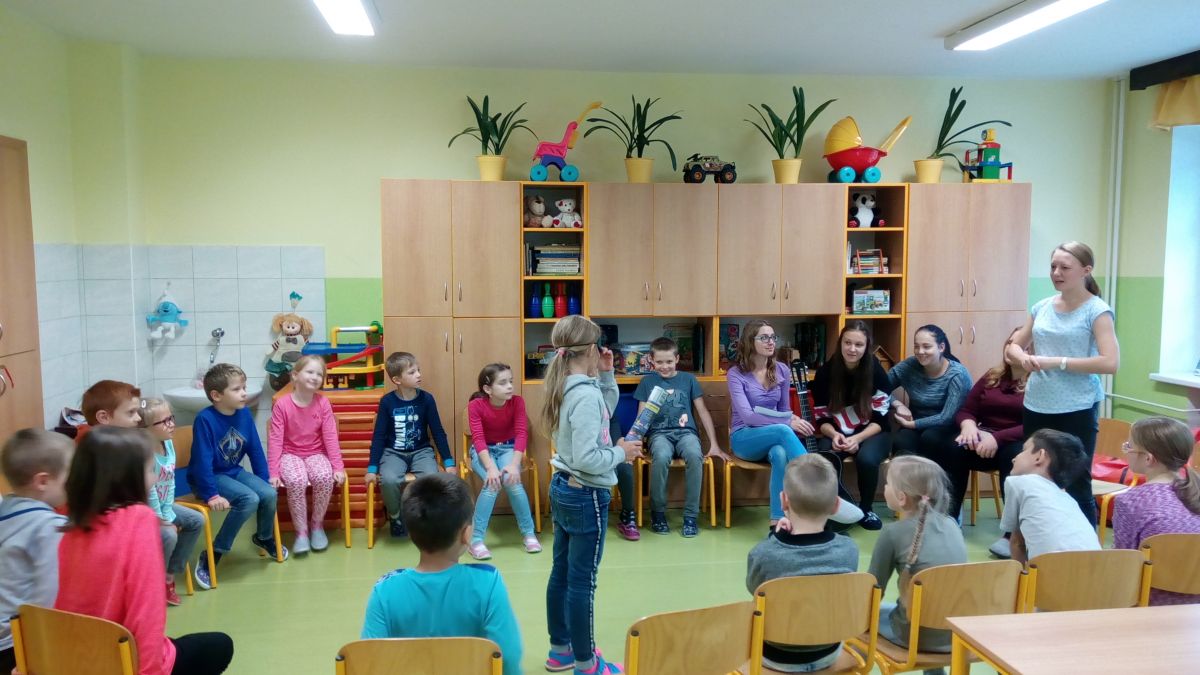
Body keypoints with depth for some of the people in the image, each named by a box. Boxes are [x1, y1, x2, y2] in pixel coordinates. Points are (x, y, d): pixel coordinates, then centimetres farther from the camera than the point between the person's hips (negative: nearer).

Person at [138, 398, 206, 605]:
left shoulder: (168, 443, -4)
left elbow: (170, 485, 0)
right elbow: (149, 492, -24)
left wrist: (168, 515, -5)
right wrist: (161, 520, -15)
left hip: (161, 505, 9)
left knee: (196, 520, 7)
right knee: (168, 535, -26)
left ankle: (170, 574, 16)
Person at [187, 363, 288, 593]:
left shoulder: (244, 414, -3)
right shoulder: (205, 419, -22)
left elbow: (255, 450, 4)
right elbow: (202, 461, -23)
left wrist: (265, 481, 5)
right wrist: (212, 495, -26)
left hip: (233, 472, 6)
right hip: (208, 477, -6)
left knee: (269, 494, -14)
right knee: (249, 499, -28)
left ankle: (264, 537, 19)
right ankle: (211, 556, -16)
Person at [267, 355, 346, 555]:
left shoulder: (323, 403, -5)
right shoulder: (282, 404, -10)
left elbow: (330, 437, -6)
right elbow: (275, 440, -12)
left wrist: (338, 467, -14)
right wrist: (273, 473, -19)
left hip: (316, 454, 2)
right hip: (290, 454, -1)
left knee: (325, 477, -30)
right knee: (296, 481, -33)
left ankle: (317, 525, -5)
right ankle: (301, 532, -14)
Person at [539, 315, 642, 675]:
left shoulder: (565, 387, 4)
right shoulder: (586, 395, -24)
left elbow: (607, 410, 19)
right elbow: (586, 459, -28)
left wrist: (606, 374, 7)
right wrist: (621, 452, -13)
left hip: (563, 488, 10)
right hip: (586, 496, -10)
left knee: (561, 573, 18)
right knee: (582, 582, 3)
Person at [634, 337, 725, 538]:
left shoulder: (688, 379, 13)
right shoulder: (647, 381, 12)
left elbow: (703, 412, 12)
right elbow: (641, 416, 8)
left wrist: (714, 444, 5)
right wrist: (639, 442, -10)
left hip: (686, 431, 1)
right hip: (659, 432, -1)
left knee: (695, 455, -36)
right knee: (661, 457, -37)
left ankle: (690, 515, -22)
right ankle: (658, 513, -14)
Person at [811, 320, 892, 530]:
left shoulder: (876, 371, -10)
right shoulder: (825, 372, -6)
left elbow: (880, 418, -10)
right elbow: (821, 417, -1)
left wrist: (857, 438, -25)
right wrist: (834, 435, -22)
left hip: (872, 433, -1)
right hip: (837, 433, 1)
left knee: (867, 459, -35)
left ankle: (866, 509, -5)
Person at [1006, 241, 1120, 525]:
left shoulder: (1097, 310, -8)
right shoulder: (1042, 306, 8)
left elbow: (1110, 363, -17)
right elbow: (1013, 345, 17)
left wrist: (1058, 362, -20)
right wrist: (1023, 357, -6)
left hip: (1077, 409, -6)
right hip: (1036, 406, 6)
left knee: (1077, 486, 0)